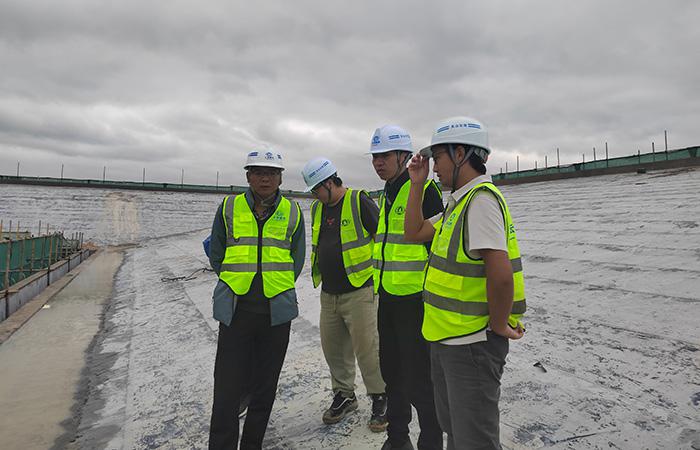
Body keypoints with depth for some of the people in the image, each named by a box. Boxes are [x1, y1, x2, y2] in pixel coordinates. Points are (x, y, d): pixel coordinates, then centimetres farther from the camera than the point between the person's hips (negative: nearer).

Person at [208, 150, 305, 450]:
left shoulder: (292, 212, 5)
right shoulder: (229, 208, 3)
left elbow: (296, 260, 11)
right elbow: (216, 255, 10)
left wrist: (277, 287, 4)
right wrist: (238, 283, 6)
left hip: (277, 312, 1)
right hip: (235, 310, -1)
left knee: (265, 387, 12)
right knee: (227, 387, 0)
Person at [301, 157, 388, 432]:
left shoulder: (359, 202, -10)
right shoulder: (318, 208, 12)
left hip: (359, 292, -7)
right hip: (328, 294, 7)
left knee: (367, 349, -1)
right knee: (333, 348, 14)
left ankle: (380, 399, 19)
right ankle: (344, 396, 32)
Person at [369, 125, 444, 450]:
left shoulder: (424, 189, -12)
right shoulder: (385, 197, 15)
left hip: (415, 299, -9)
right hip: (387, 300, 9)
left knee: (419, 381, 1)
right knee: (392, 373, 20)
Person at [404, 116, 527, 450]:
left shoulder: (481, 199, -21)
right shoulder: (459, 202, 11)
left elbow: (501, 273, -30)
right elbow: (414, 233, 15)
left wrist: (498, 326, -17)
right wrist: (417, 184, 10)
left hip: (472, 344, -10)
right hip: (446, 338, 10)